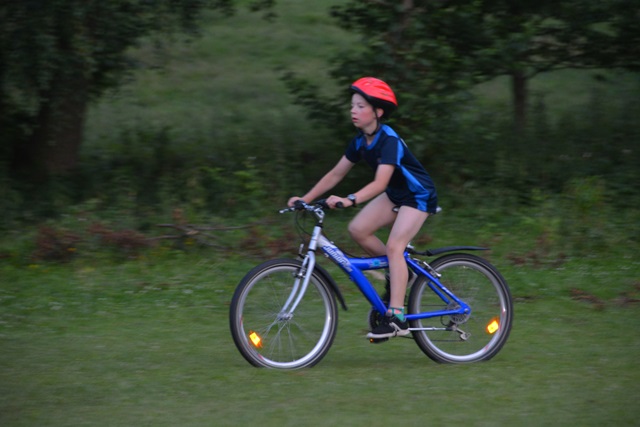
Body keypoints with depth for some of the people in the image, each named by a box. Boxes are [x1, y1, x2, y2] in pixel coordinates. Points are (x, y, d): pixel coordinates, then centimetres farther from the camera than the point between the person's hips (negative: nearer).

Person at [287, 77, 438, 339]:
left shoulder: (389, 141, -28)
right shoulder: (361, 141, -3)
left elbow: (380, 182, -40)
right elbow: (336, 174, 1)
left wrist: (349, 200, -54)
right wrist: (305, 199, -7)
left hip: (418, 196, -8)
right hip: (395, 195, 8)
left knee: (394, 246, -23)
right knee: (357, 229, -11)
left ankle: (397, 318, -24)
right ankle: (398, 273, 10)